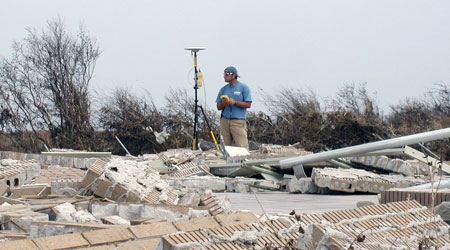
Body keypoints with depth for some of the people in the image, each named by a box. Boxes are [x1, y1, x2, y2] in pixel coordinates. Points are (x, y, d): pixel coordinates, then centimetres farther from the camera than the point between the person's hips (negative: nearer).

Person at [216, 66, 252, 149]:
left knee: (242, 147, -11)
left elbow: (248, 104, -5)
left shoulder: (243, 87, 2)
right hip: (225, 120, 5)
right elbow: (219, 107, 14)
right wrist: (223, 104, -8)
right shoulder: (223, 89, 15)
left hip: (238, 121, -5)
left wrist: (235, 102, -15)